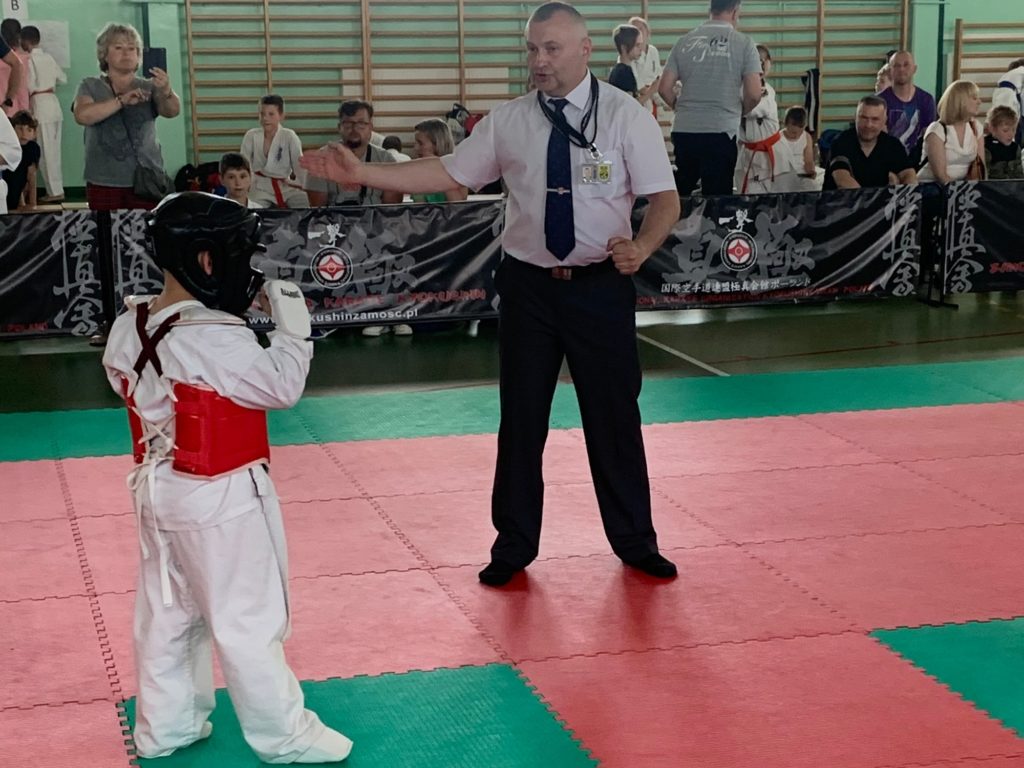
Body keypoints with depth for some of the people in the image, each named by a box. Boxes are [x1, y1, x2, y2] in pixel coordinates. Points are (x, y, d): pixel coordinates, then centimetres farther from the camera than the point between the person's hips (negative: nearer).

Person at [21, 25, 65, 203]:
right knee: (53, 151, 10)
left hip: (40, 105, -7)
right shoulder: (48, 57, 10)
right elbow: (63, 78, 20)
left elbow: (29, 86, -13)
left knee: (46, 152, -3)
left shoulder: (29, 59, -10)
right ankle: (57, 189, 11)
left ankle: (55, 191, -4)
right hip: (53, 104, 7)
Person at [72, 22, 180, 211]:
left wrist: (166, 91, -31)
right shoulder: (90, 86, 6)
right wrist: (122, 101, -24)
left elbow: (173, 111, -9)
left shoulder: (148, 87, 8)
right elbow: (82, 115, -13)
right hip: (104, 182, 0)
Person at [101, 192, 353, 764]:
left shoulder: (130, 329, -2)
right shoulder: (218, 341, -26)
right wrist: (293, 325, -7)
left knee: (167, 614, 19)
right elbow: (282, 386, -19)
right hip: (221, 500, -8)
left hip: (158, 492, 8)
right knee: (250, 620, 5)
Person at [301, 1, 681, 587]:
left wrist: (642, 246, -30)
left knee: (615, 416, 9)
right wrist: (361, 173, -7)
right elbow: (447, 173, 2)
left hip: (602, 286, -2)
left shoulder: (626, 115, -7)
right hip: (529, 285, 2)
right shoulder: (507, 122, 0)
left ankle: (635, 541, 28)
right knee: (521, 417, 10)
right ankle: (515, 544, 27)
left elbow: (666, 198, -9)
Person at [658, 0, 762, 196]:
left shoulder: (684, 41, 7)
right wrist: (740, 112, 14)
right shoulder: (743, 43, -2)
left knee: (679, 193, 15)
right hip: (721, 131, -3)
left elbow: (664, 88, 5)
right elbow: (754, 94, -7)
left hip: (683, 130, 3)